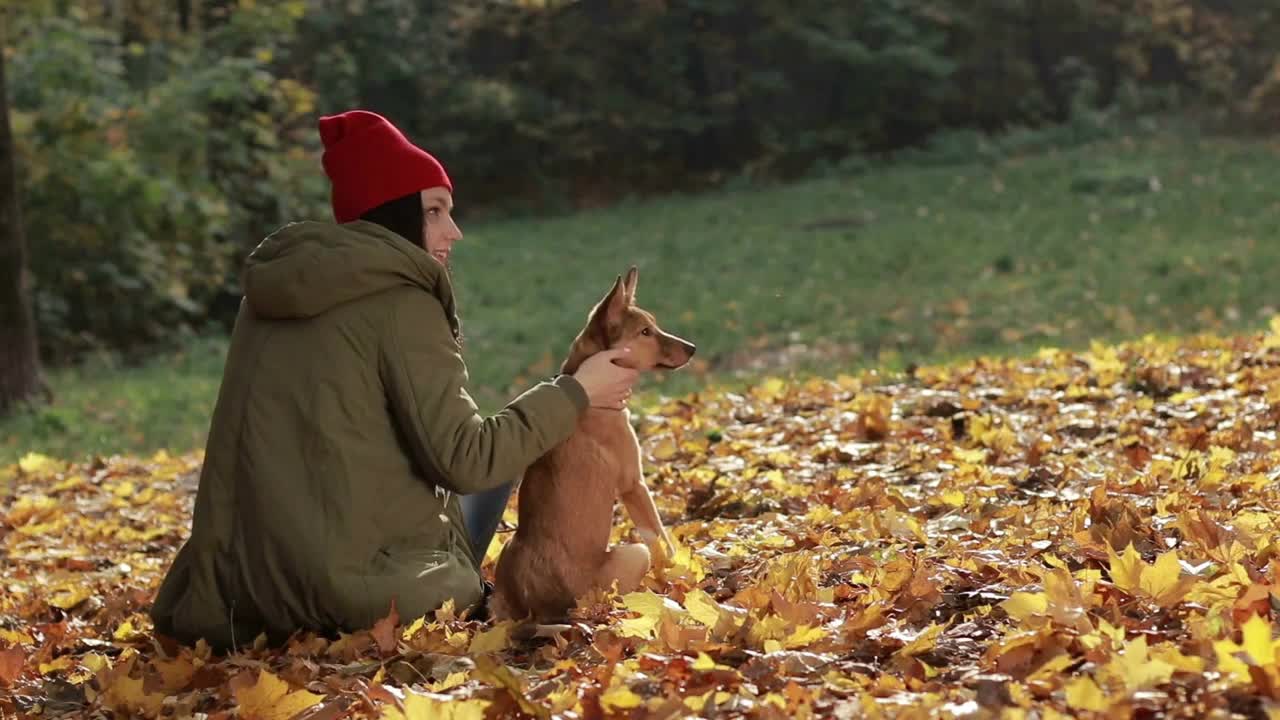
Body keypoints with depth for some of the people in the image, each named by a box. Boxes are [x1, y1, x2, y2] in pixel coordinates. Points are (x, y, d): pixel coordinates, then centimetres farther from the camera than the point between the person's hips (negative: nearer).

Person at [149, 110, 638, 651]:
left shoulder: (272, 288, 11)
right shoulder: (400, 301, -11)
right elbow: (464, 459, -14)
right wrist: (575, 394, -3)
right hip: (358, 583, -7)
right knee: (493, 458, 19)